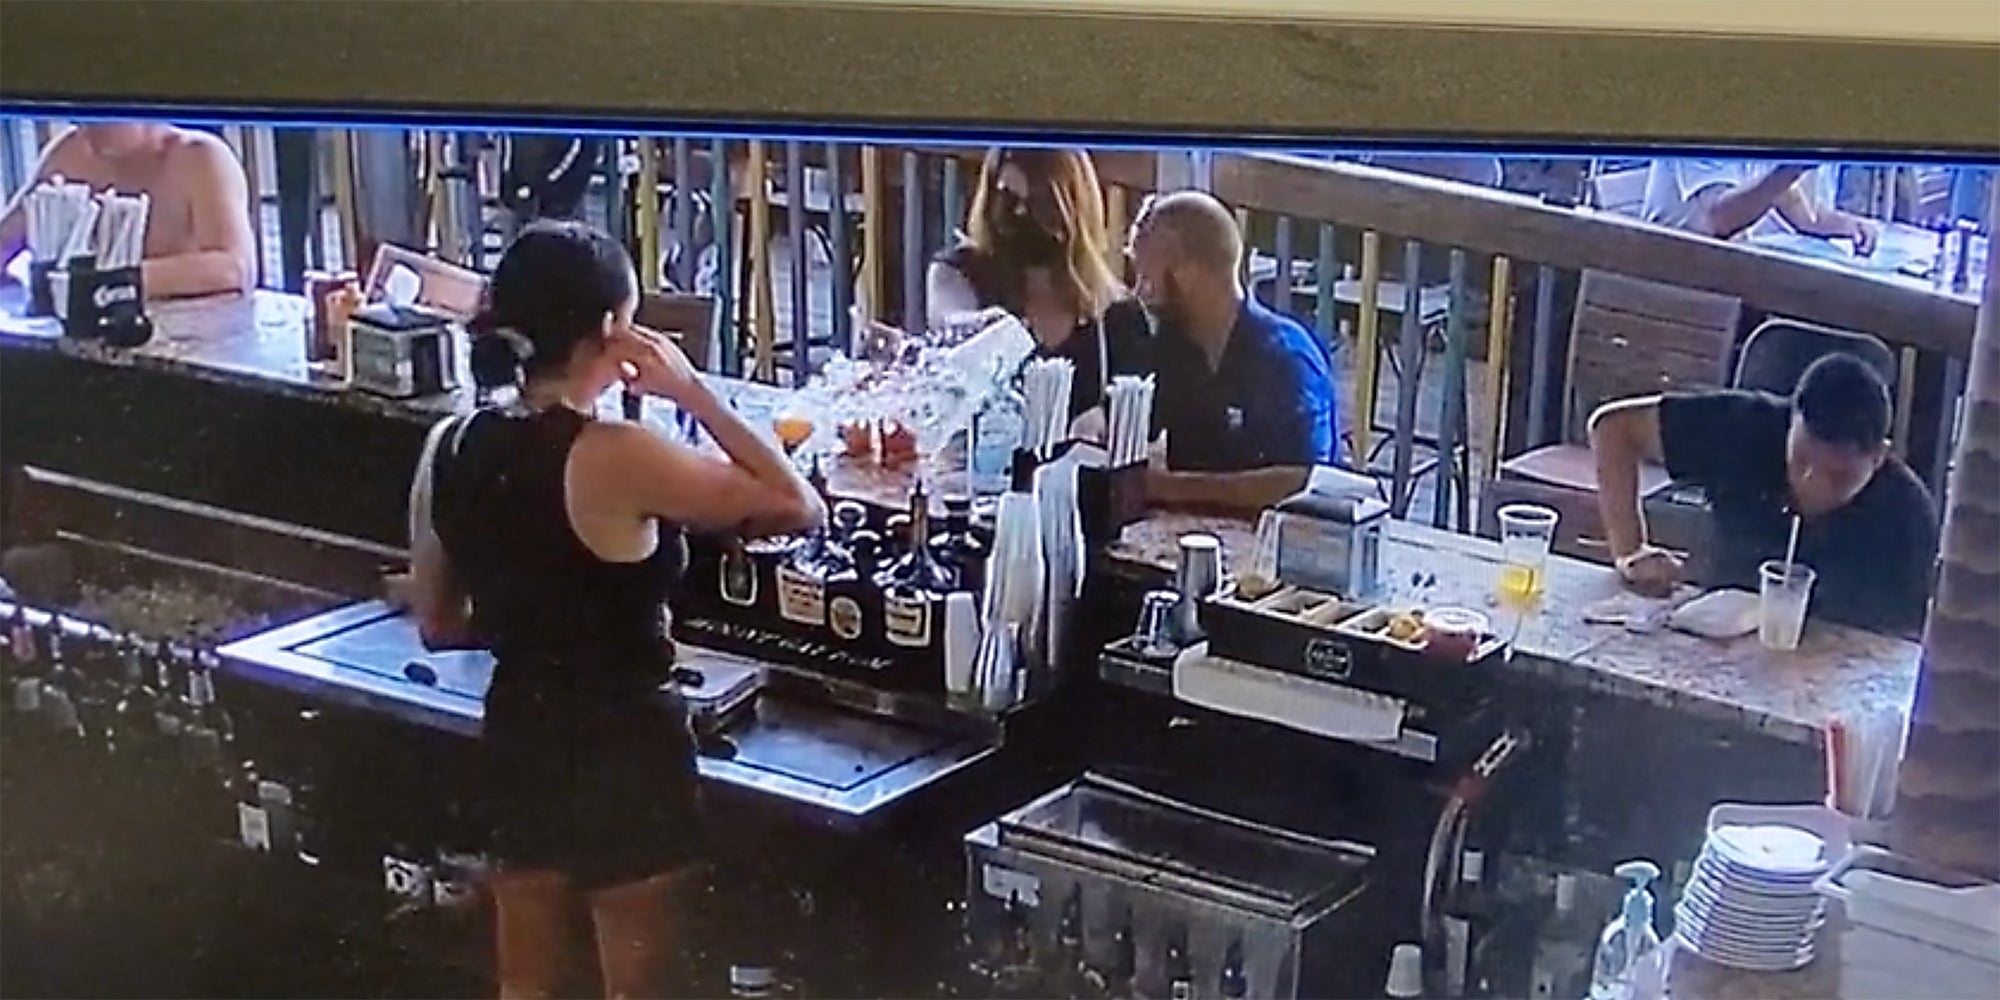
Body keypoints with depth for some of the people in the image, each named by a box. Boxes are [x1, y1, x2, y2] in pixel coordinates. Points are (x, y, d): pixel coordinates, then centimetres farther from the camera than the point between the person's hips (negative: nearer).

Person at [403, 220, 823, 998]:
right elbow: (798, 508, -17)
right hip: (623, 754, -6)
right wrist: (694, 395, -14)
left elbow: (438, 625, 8)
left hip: (517, 740, 7)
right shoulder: (613, 458, -23)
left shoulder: (450, 448, -3)